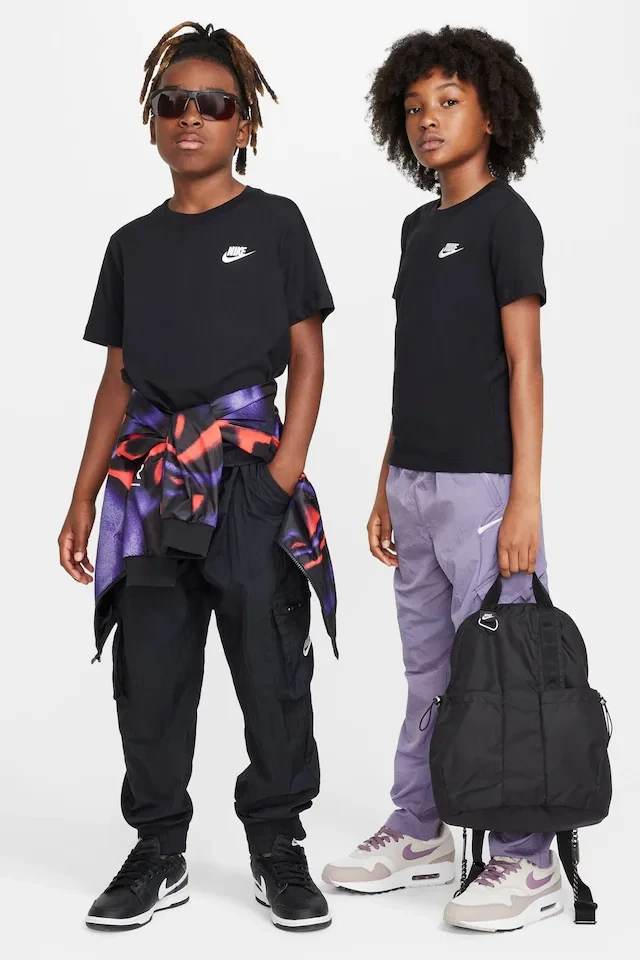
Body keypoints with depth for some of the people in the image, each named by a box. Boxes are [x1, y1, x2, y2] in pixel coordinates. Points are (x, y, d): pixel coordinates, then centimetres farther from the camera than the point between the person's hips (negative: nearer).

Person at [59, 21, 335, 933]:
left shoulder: (273, 223, 5)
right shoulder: (133, 243, 14)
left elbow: (307, 358, 1)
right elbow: (118, 379, 16)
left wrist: (287, 468, -11)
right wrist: (83, 498, 11)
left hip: (250, 476, -3)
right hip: (151, 479, 4)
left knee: (272, 670, 0)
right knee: (149, 675, 6)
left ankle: (279, 851, 14)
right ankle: (159, 856, 18)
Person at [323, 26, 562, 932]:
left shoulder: (507, 218, -6)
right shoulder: (419, 227, 15)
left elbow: (524, 363, -11)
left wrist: (525, 497, -17)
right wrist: (387, 484, 16)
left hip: (481, 483, -7)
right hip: (416, 481, 7)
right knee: (428, 668, 14)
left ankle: (524, 858, 6)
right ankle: (418, 833, 25)